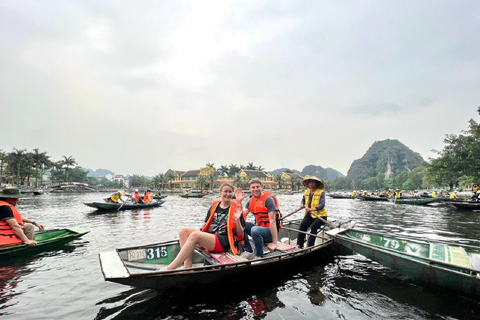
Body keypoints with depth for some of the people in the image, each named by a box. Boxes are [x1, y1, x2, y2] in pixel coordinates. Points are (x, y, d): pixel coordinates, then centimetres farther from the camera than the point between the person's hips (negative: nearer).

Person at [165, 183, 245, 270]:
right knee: (183, 231, -9)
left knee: (194, 235, -30)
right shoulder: (215, 205, 13)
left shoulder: (235, 208, -2)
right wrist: (200, 231, 0)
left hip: (223, 242, -7)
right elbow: (206, 223, 20)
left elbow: (240, 234, -4)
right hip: (209, 236, 7)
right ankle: (187, 266, -19)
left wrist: (237, 220, -22)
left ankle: (170, 268, -28)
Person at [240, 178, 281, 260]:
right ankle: (249, 251, 0)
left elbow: (272, 221, -20)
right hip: (259, 227, 7)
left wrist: (274, 243, -22)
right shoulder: (251, 200, 6)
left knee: (255, 230, -34)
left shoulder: (268, 199, -15)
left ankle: (259, 256, -12)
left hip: (270, 231, -7)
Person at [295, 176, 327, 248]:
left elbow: (322, 204, -17)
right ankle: (299, 244, -19)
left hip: (320, 215, -4)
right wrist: (302, 205, 7)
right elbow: (303, 200, 31)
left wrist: (312, 209, -33)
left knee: (313, 226, -29)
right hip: (309, 215, 4)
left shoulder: (321, 192, -5)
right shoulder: (306, 192, 12)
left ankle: (309, 246, -22)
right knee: (302, 224, -22)